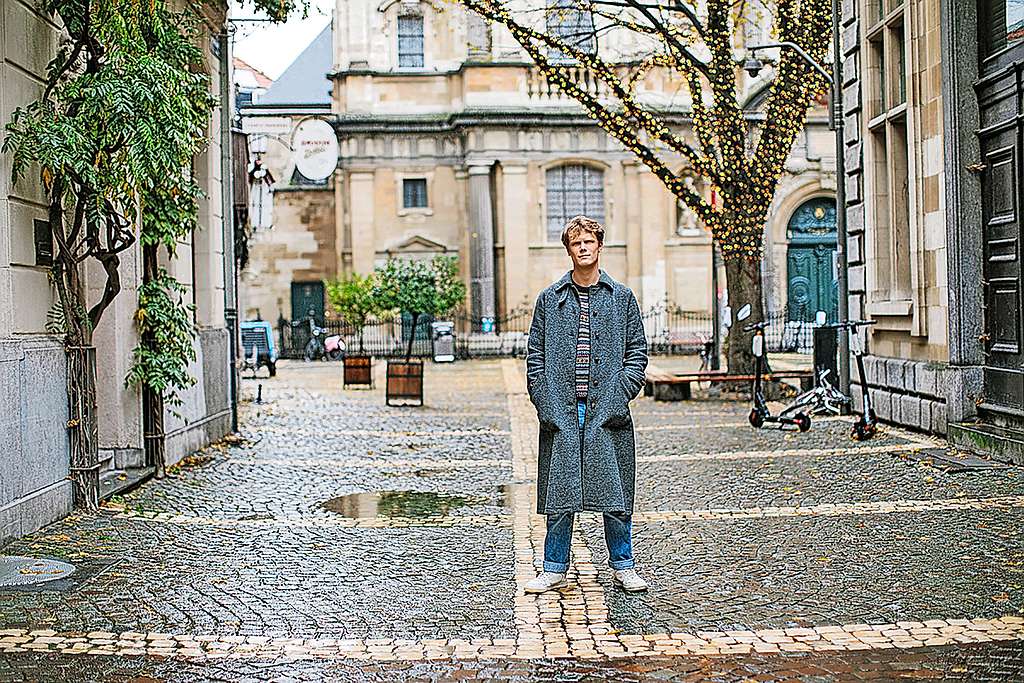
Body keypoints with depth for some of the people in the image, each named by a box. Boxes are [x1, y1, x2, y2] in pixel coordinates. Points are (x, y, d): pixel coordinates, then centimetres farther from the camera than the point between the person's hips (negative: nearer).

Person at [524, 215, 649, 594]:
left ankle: (623, 567, 19)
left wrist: (619, 394, -6)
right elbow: (535, 355, 8)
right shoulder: (550, 299, 9)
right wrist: (545, 401, -3)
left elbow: (637, 351, 7)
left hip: (607, 410, 0)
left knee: (614, 492, 4)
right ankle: (554, 570, 16)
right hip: (561, 411, 1)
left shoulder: (621, 297, 8)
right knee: (559, 492, 4)